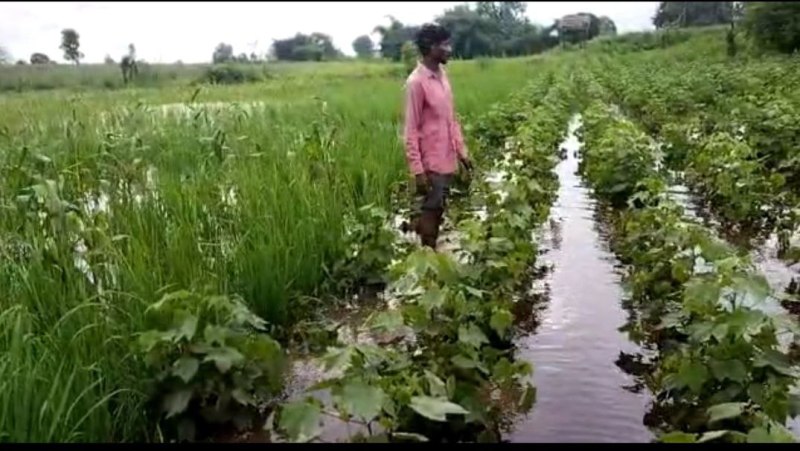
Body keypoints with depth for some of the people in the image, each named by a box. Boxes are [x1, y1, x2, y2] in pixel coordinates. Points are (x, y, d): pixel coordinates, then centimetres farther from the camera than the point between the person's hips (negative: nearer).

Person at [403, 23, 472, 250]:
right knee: (429, 215, 2)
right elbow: (411, 130, -16)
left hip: (447, 161, 8)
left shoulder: (442, 75, 8)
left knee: (438, 213, 16)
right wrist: (417, 170, -18)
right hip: (430, 164, -8)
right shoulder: (416, 82, -16)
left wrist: (461, 150, 14)